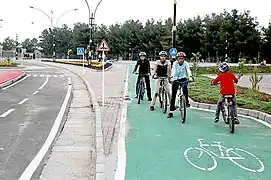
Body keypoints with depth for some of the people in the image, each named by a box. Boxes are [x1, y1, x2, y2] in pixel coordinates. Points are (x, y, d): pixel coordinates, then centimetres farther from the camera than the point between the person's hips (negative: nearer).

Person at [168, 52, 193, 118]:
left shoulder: (186, 63, -12)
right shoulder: (175, 63, -13)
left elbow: (188, 70, -27)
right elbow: (173, 70, -27)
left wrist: (190, 76, -46)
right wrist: (172, 77, -46)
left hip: (183, 79, 0)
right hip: (176, 79, 1)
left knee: (184, 87, -35)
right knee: (173, 95, 1)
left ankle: (187, 102, -17)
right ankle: (171, 112, 9)